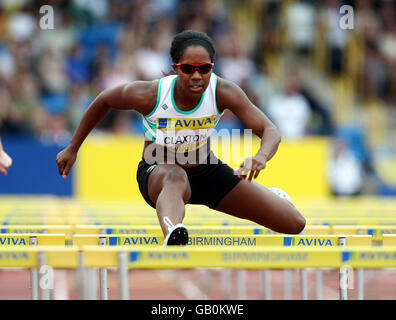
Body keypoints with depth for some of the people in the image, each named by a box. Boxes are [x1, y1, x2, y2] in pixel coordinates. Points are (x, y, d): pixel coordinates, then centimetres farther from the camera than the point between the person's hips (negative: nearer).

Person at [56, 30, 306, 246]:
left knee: (295, 224, -2)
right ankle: (173, 236, -78)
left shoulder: (224, 92, -24)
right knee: (176, 177, -45)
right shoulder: (148, 95, -26)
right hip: (158, 173, -3)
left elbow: (270, 131, -27)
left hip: (206, 170, 3)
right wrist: (73, 149, 2)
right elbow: (103, 101, -7)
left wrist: (261, 157, -51)